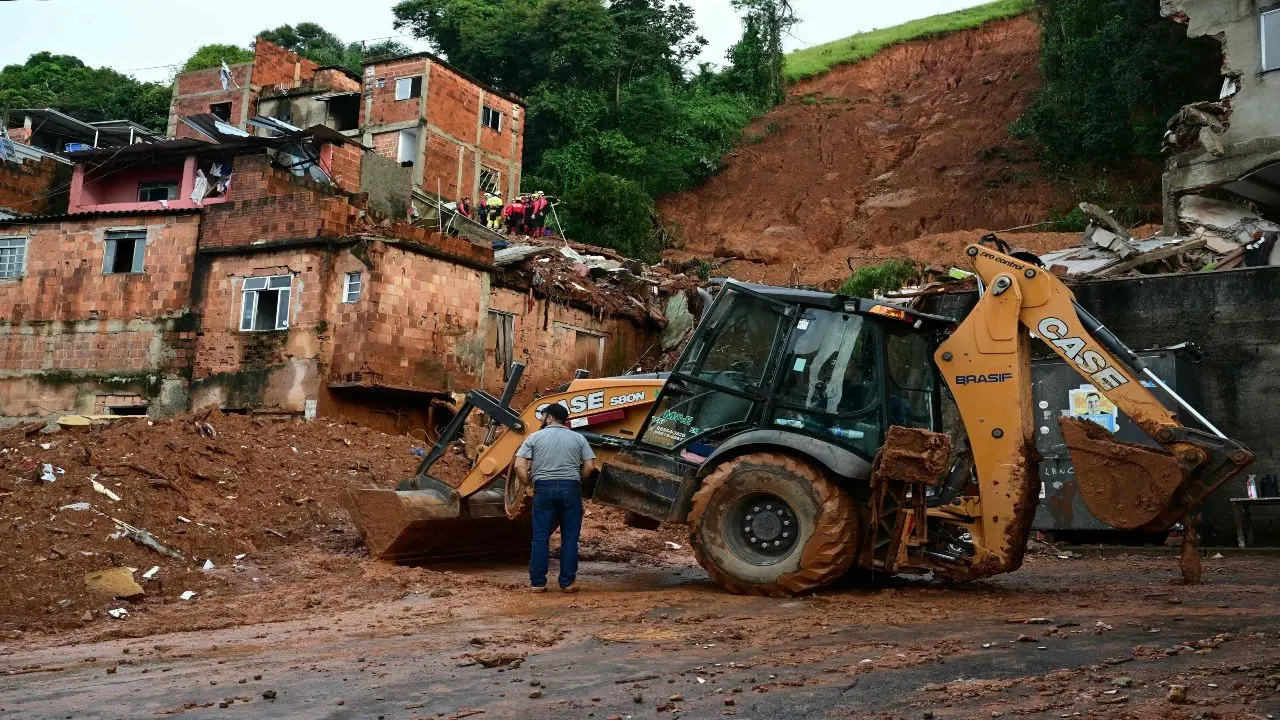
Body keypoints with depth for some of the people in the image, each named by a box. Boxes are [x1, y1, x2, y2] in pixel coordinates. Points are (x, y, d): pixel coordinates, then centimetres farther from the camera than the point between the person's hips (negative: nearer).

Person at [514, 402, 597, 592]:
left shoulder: (535, 437, 6)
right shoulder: (578, 438, 9)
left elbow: (519, 466, -3)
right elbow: (589, 466, 1)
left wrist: (527, 483, 11)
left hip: (544, 488, 0)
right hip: (571, 489, 1)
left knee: (540, 537, 6)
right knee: (570, 538, 6)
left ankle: (537, 583, 8)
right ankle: (567, 582, 7)